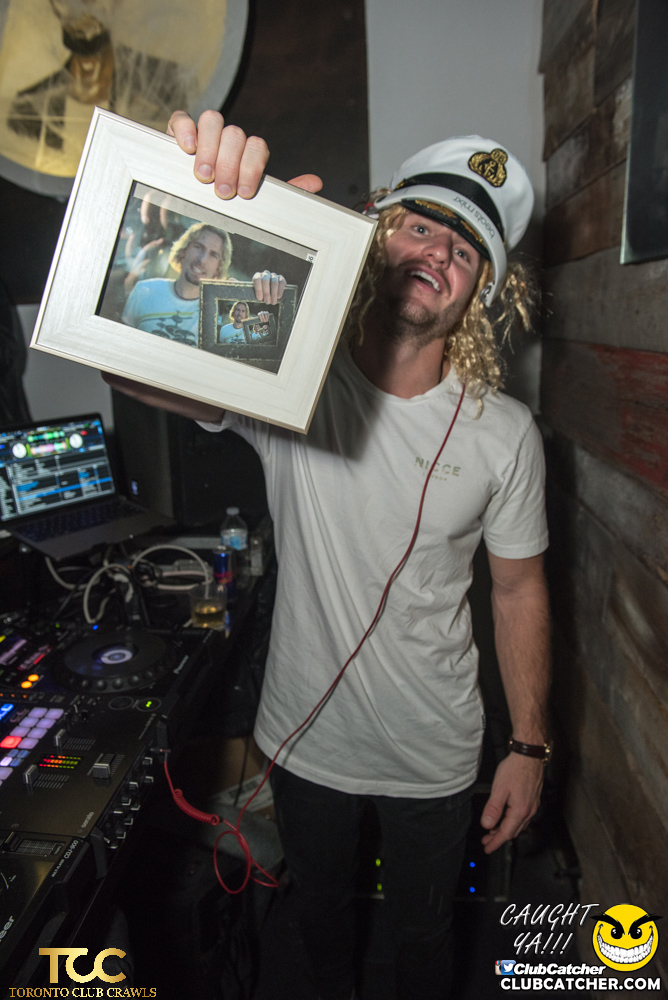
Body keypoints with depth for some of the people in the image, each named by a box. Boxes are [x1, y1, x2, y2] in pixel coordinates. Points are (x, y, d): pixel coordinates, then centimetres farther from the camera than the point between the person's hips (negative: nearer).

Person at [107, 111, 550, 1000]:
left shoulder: (504, 434, -14)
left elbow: (519, 590, -5)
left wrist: (530, 746, -1)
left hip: (434, 755, 0)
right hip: (306, 736, 1)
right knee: (321, 911, 31)